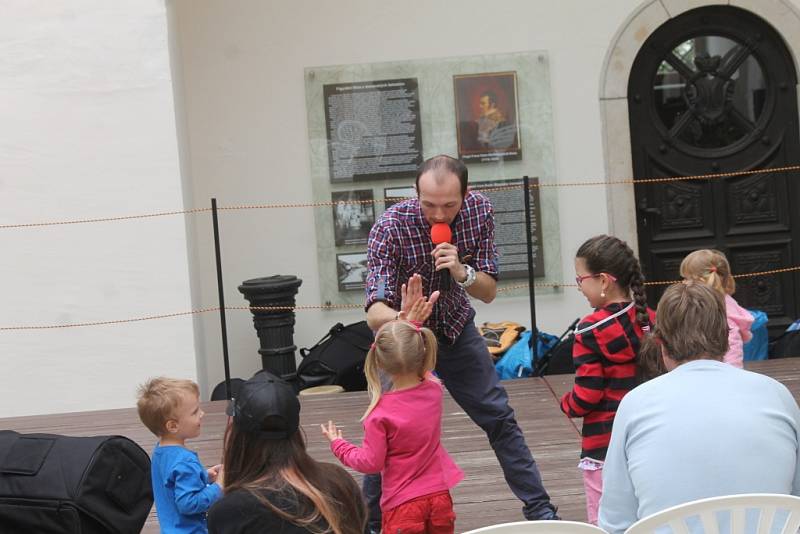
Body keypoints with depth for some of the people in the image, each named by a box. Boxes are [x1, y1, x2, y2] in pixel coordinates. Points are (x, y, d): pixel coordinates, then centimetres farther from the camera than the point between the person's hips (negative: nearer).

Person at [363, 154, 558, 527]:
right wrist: (402, 318, -59)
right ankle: (370, 520, 11)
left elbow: (489, 292, -11)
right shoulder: (390, 227, -29)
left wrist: (461, 272, -33)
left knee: (499, 417, 4)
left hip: (456, 328, 3)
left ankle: (540, 509, 16)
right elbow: (374, 313, -35)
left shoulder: (479, 210, -18)